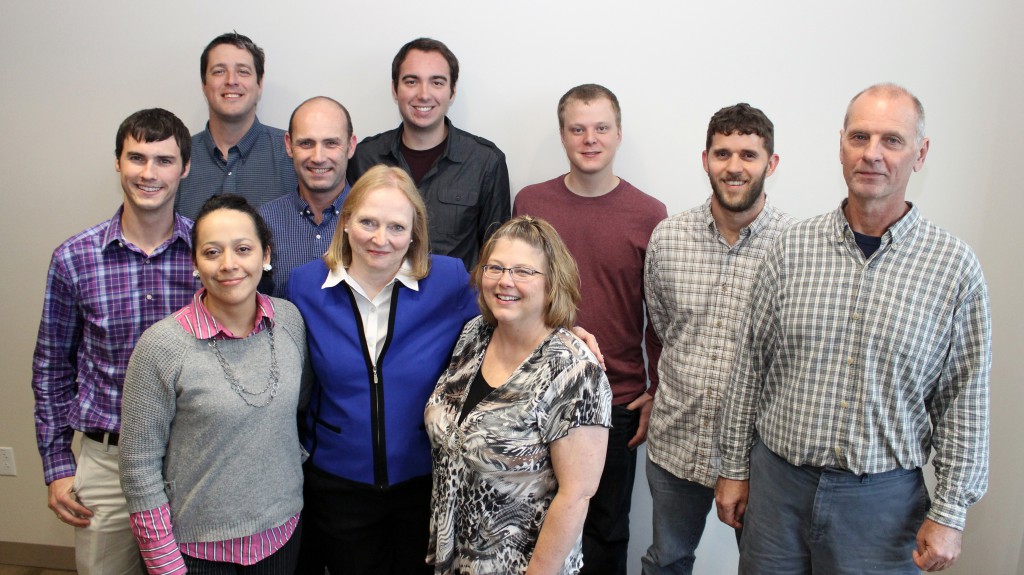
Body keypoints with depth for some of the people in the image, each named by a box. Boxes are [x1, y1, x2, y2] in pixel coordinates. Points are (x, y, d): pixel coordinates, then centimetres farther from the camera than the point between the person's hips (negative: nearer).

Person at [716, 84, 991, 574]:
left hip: (883, 496, -1)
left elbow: (965, 401, -2)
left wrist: (949, 513, -3)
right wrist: (734, 468, 5)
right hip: (776, 482, 2)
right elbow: (749, 367, 3)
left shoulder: (954, 266, -5)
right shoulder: (792, 249, -2)